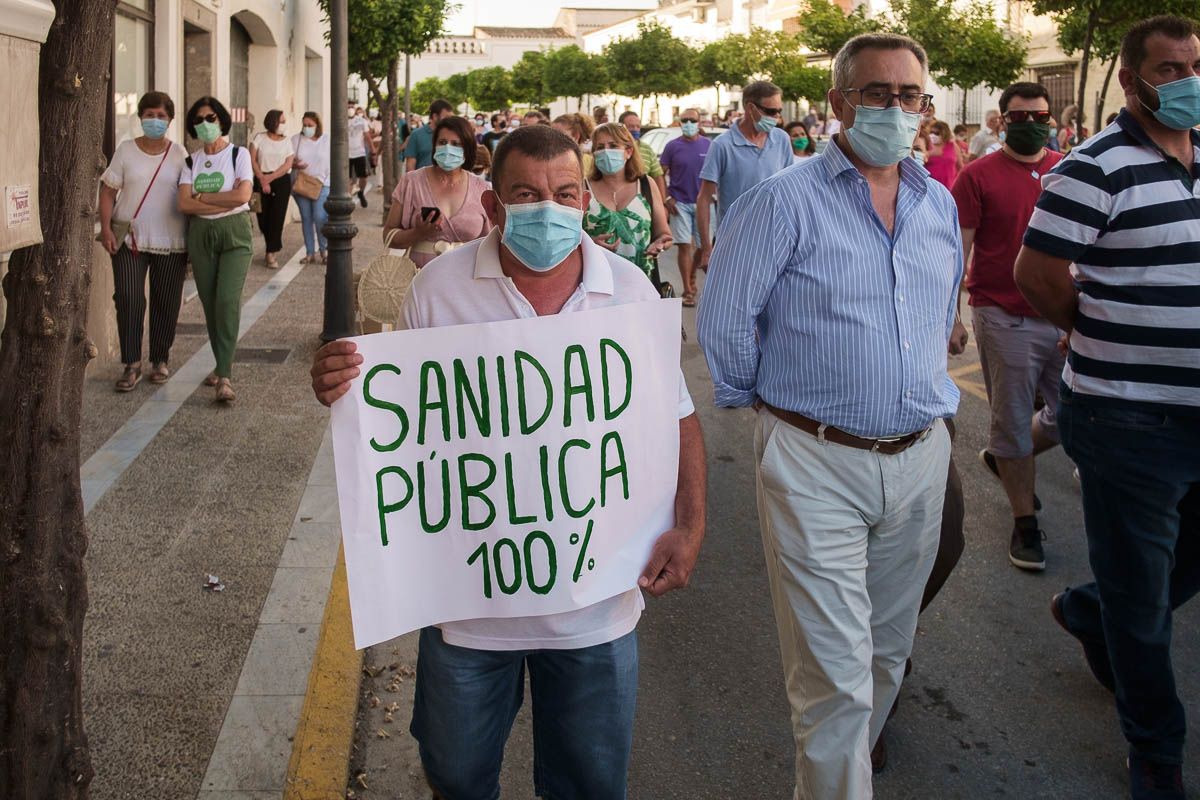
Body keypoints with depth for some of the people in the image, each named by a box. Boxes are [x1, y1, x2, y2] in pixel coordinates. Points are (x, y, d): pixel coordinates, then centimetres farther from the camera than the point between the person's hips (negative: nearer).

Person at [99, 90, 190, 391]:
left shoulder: (179, 153, 4)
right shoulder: (126, 150, 4)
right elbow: (108, 189, 4)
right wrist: (105, 227, -8)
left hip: (170, 242, 0)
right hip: (129, 239, 0)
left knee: (165, 303, 5)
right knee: (128, 299, -5)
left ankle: (160, 360, 20)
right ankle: (131, 364, 3)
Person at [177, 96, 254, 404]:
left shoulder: (239, 155, 0)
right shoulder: (191, 161, 9)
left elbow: (242, 195, -15)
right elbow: (184, 204, -4)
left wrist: (202, 197, -6)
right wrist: (225, 202, -10)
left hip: (234, 232, -4)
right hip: (201, 234, 4)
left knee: (228, 300, -16)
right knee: (210, 303, 5)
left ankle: (225, 376, -18)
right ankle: (222, 365, 19)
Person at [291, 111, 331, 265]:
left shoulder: (327, 140, 2)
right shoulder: (296, 139, 7)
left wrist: (321, 177, -12)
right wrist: (295, 165, -15)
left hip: (321, 184, -3)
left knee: (320, 218, -13)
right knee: (306, 218, 4)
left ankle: (324, 251, 2)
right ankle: (310, 253, 9)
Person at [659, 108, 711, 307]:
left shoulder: (709, 146, 3)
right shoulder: (673, 146, 0)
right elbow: (661, 174, 2)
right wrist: (667, 198, -7)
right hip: (680, 203, -2)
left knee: (703, 245, 8)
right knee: (685, 245, -4)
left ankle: (692, 278, 32)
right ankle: (688, 291, 1)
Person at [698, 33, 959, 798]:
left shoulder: (940, 204, 9)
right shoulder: (785, 202, -10)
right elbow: (724, 321, -6)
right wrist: (764, 400, 3)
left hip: (920, 460, 6)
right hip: (816, 463, -6)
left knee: (887, 652, 19)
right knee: (834, 675, -5)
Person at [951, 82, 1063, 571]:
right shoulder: (978, 176, -5)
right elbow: (956, 251, -5)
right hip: (1005, 319, -4)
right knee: (1013, 422, 6)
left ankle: (1002, 459, 37)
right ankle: (1024, 521, 21)